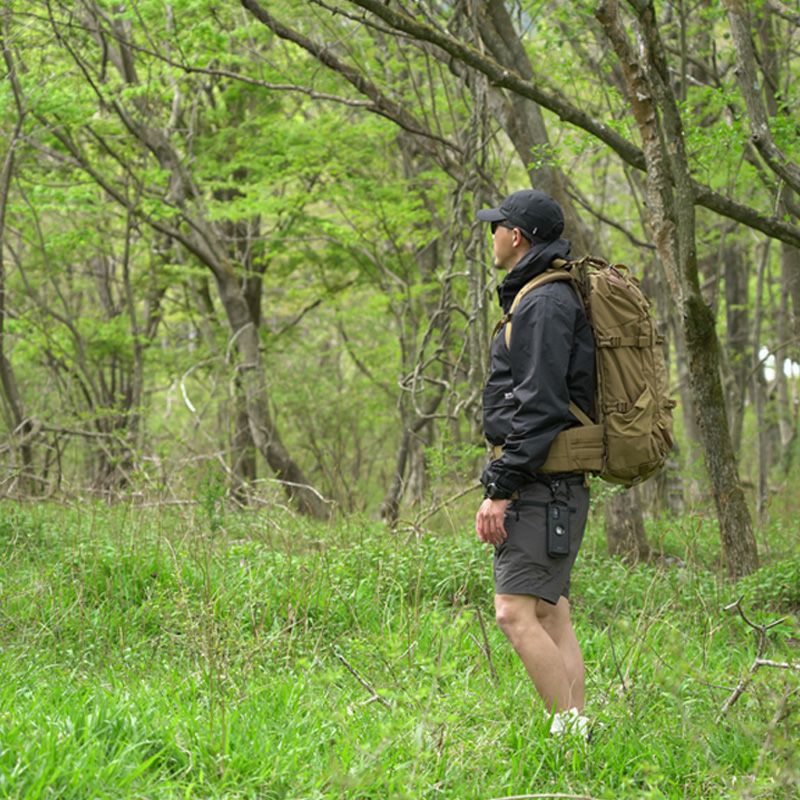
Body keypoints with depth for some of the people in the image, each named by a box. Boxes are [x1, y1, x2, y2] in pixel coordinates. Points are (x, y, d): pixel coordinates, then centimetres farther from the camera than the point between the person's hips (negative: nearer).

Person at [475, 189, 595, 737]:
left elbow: (538, 407, -20)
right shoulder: (563, 296, 19)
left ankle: (571, 732, -14)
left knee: (516, 613, -14)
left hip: (542, 485, -11)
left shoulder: (543, 303, -13)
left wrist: (500, 489, -21)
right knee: (551, 614, 9)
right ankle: (576, 730, 9)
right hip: (557, 486, 11)